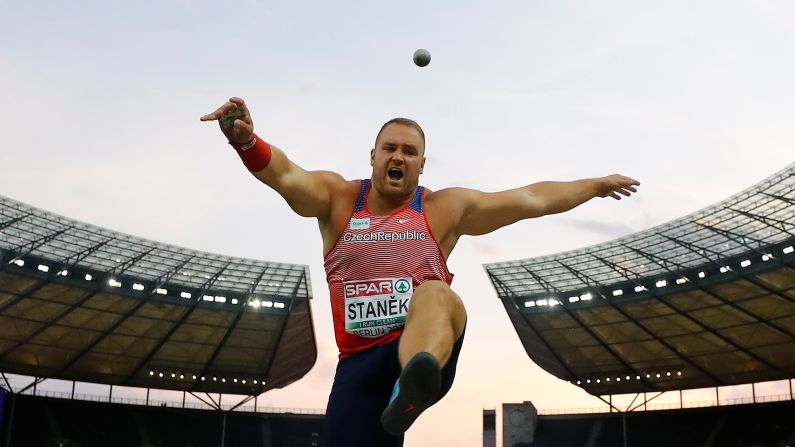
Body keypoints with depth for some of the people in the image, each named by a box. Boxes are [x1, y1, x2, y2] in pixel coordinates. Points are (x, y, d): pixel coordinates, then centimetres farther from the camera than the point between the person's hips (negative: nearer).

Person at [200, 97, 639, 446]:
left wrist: (596, 185, 19)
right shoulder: (337, 198, 7)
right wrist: (245, 140, -32)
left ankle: (414, 388, -66)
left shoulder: (446, 208, 8)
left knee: (435, 294, -34)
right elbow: (287, 176, -13)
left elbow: (533, 198, 15)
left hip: (428, 347, -2)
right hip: (359, 360, 2)